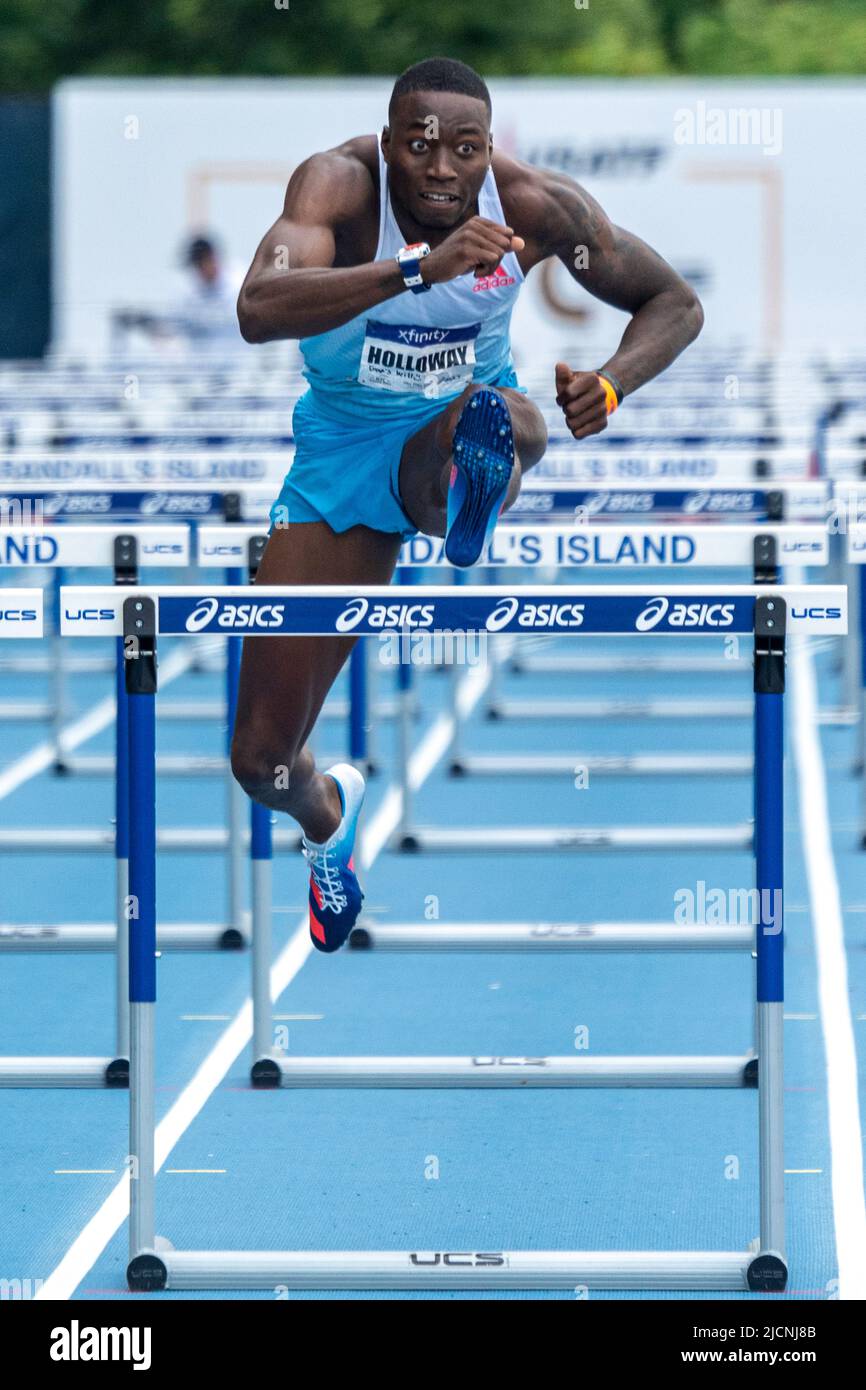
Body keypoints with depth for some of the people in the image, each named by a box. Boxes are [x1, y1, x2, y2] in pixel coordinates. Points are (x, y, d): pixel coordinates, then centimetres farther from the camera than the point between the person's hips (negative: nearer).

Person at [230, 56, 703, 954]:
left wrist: (610, 385, -27)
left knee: (501, 416, -41)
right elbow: (258, 310, -46)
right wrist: (419, 269, -58)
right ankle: (327, 818, 38)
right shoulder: (341, 184, -27)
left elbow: (674, 303, -5)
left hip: (453, 426, 0)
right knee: (261, 760, 5)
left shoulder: (535, 205, -19)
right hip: (343, 449, 0)